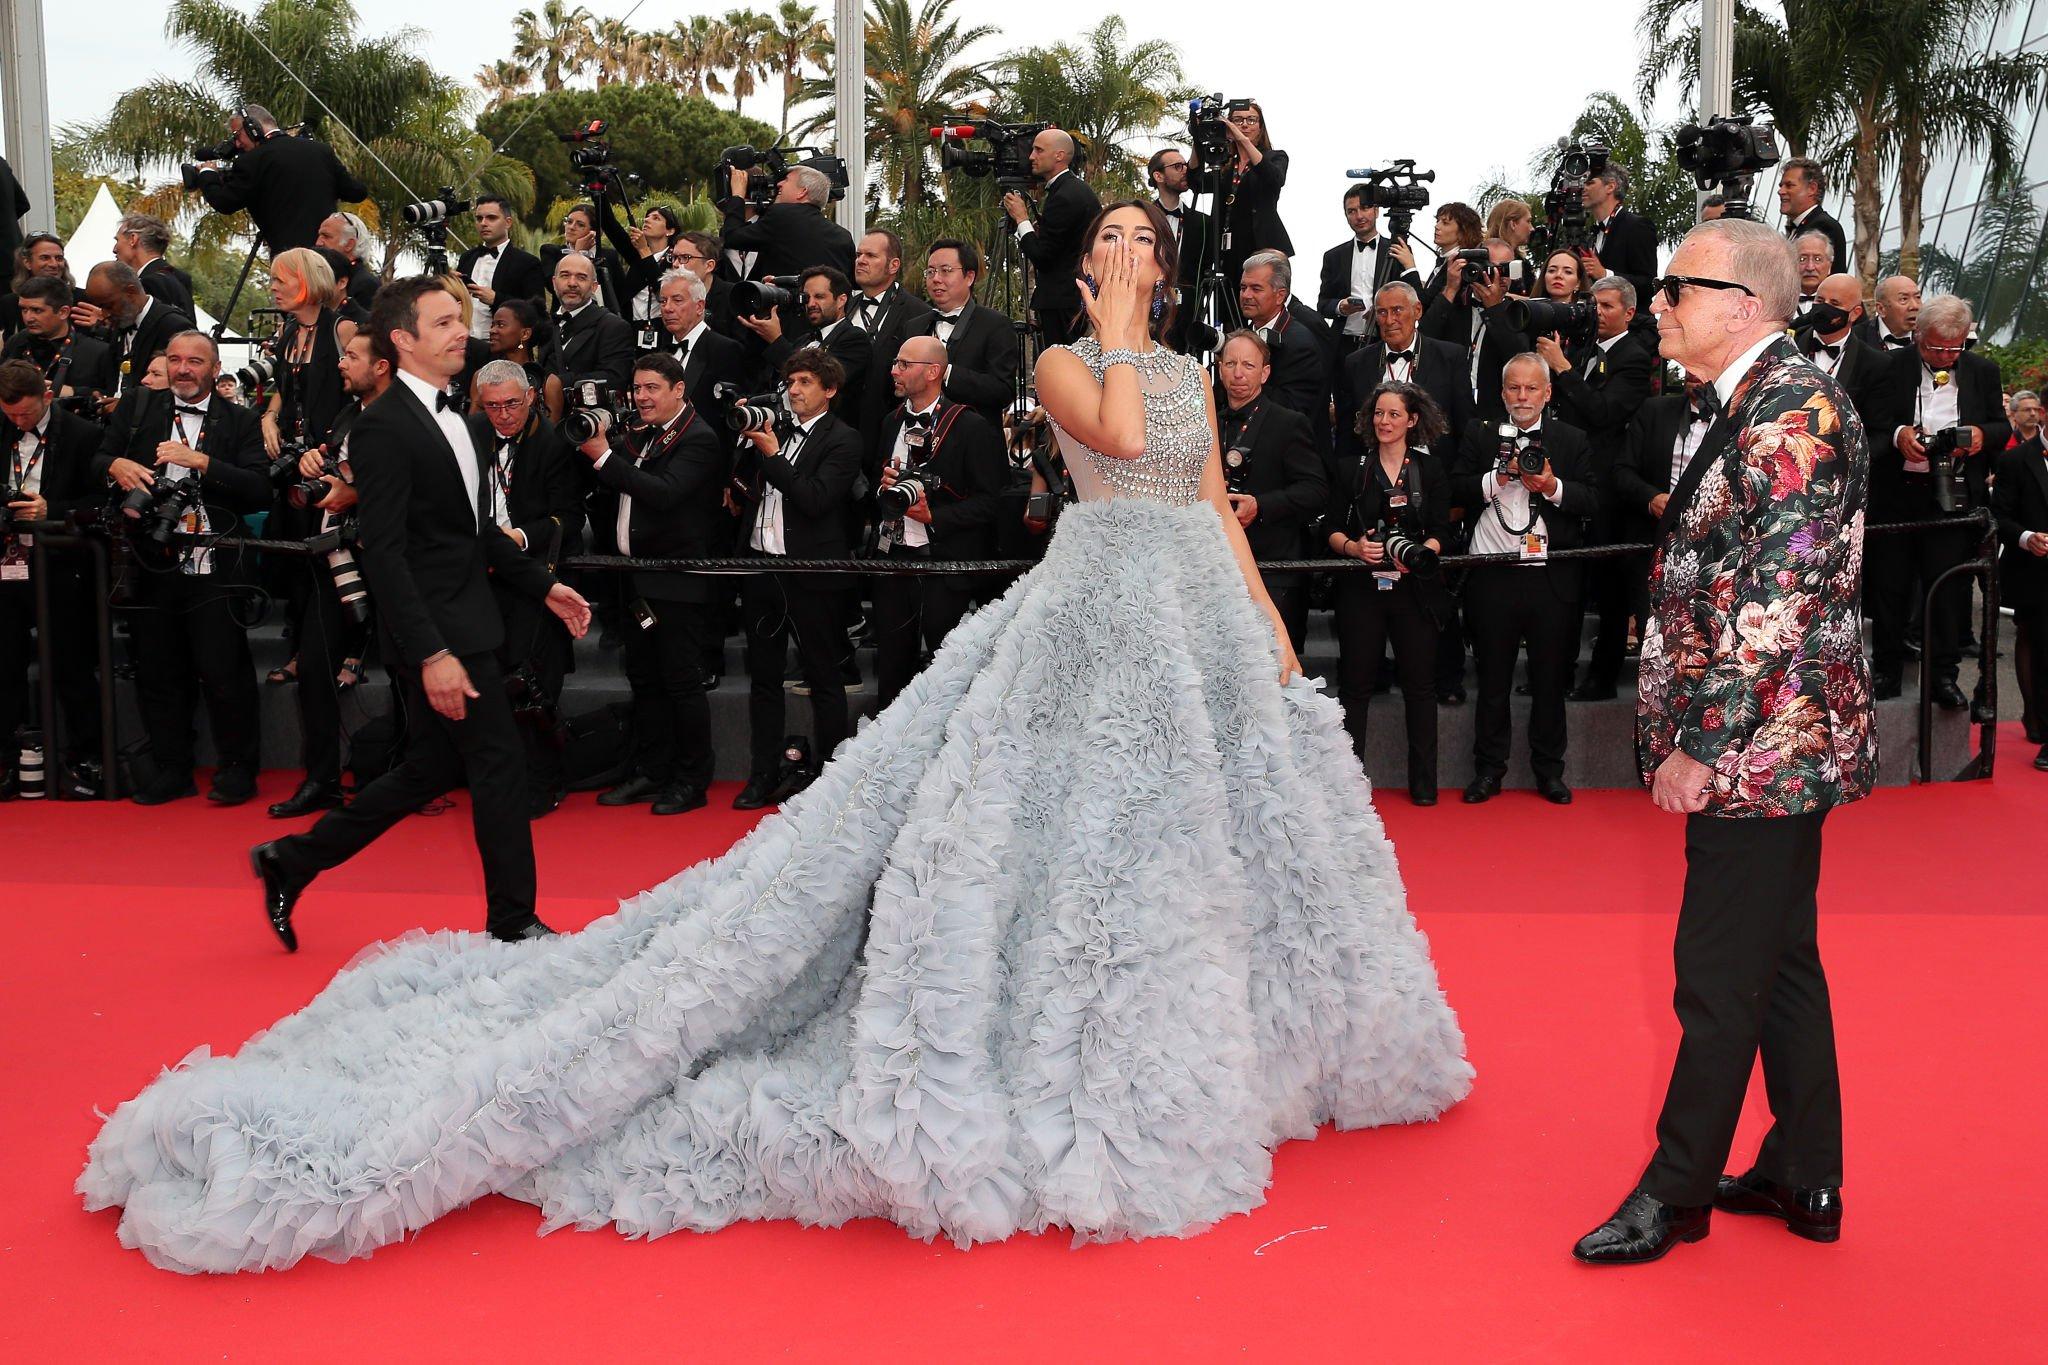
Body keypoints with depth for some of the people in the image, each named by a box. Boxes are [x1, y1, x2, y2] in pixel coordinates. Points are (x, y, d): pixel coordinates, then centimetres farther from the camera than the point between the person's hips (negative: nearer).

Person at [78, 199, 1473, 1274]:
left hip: (1204, 612, 7)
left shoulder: (1189, 368, 19)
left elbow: (1217, 505, 17)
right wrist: (1113, 322, -8)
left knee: (1194, 832, 12)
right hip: (1100, 604, -7)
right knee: (1079, 824, -12)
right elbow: (1117, 433, -19)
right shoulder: (1065, 358, 1)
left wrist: (1268, 621, 12)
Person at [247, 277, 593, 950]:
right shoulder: (383, 428, -15)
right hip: (437, 631, -10)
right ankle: (513, 924, 10)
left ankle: (291, 861, 27)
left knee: (429, 772, 15)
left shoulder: (453, 416, 15)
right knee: (499, 767, -4)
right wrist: (431, 653, -26)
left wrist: (544, 586, 17)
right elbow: (384, 554, -20)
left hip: (466, 623, 10)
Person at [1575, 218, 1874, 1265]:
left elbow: (1781, 599, -24)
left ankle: (1678, 1190, 13)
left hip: (1762, 745, -10)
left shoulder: (1793, 411, -17)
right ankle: (1804, 1179, 28)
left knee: (1719, 980, 0)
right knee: (1780, 962, 16)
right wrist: (1698, 730, 17)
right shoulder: (1759, 408, 14)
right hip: (1772, 747, 10)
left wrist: (1701, 741, -21)